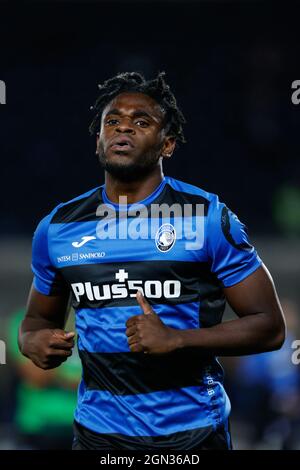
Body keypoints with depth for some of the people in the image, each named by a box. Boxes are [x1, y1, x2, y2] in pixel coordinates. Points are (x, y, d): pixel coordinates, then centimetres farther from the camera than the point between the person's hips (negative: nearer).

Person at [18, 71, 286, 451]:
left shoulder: (208, 218, -7)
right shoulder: (58, 227, 3)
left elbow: (269, 326, -7)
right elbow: (39, 317, 17)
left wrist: (175, 339, -21)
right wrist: (33, 341, -7)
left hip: (191, 431, -3)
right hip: (97, 430, 3)